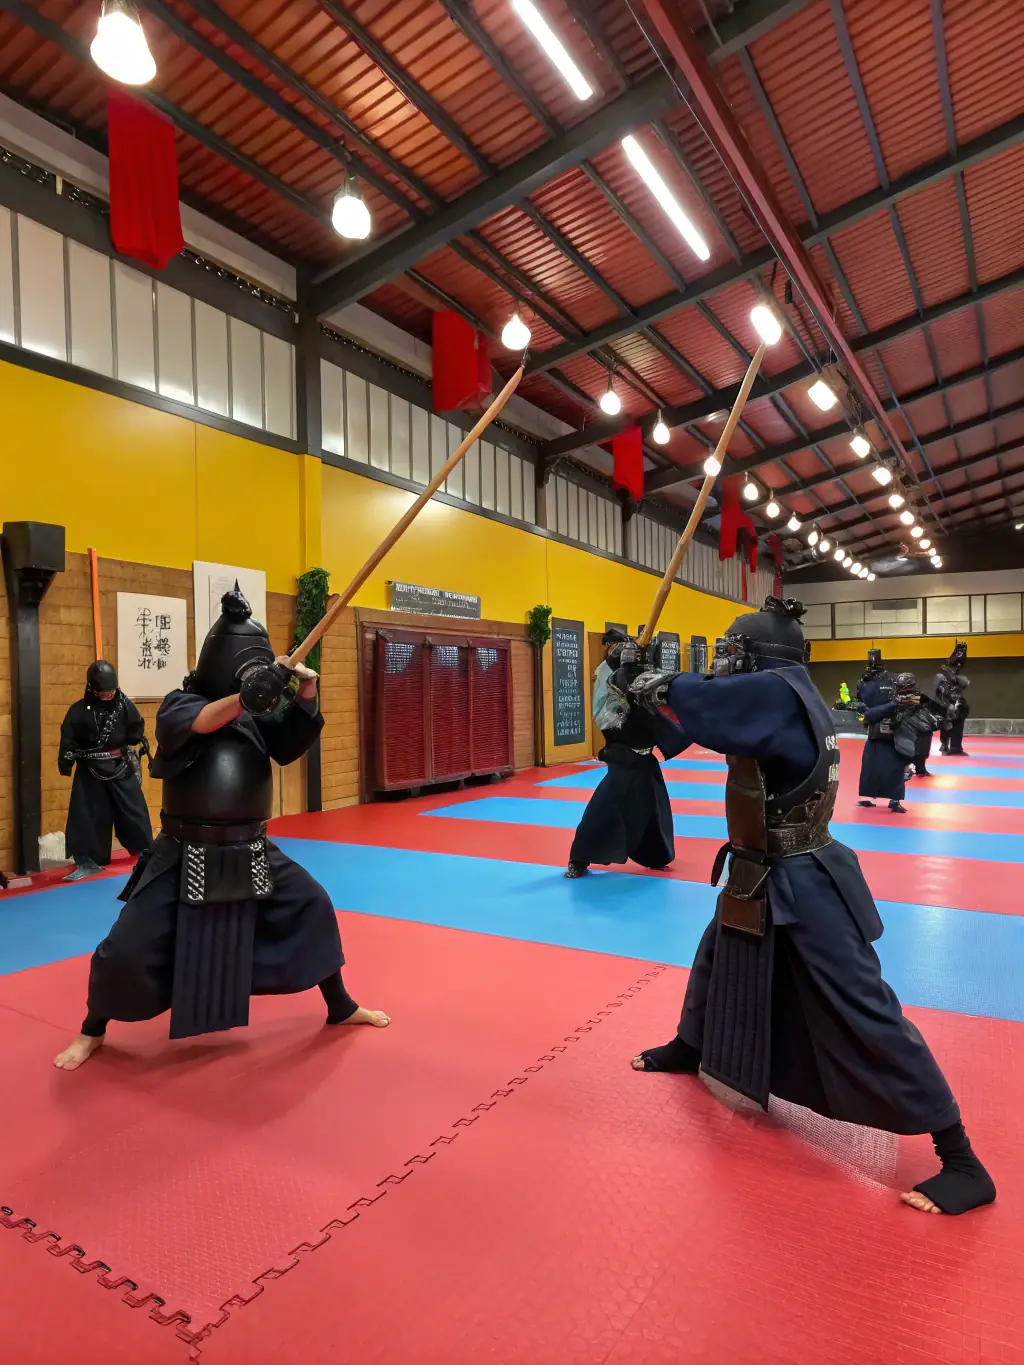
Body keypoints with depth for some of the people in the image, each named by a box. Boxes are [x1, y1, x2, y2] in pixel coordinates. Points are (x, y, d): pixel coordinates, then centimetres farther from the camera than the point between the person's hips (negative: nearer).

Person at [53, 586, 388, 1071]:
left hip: (250, 852, 5)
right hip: (187, 856, -4)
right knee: (128, 948, -3)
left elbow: (288, 747, -5)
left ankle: (340, 1008, 26)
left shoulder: (255, 713, 5)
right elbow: (201, 723, -33)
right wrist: (249, 693, -50)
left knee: (312, 907, 7)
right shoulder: (178, 705, -9)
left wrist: (304, 700, -20)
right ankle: (93, 1032, 29)